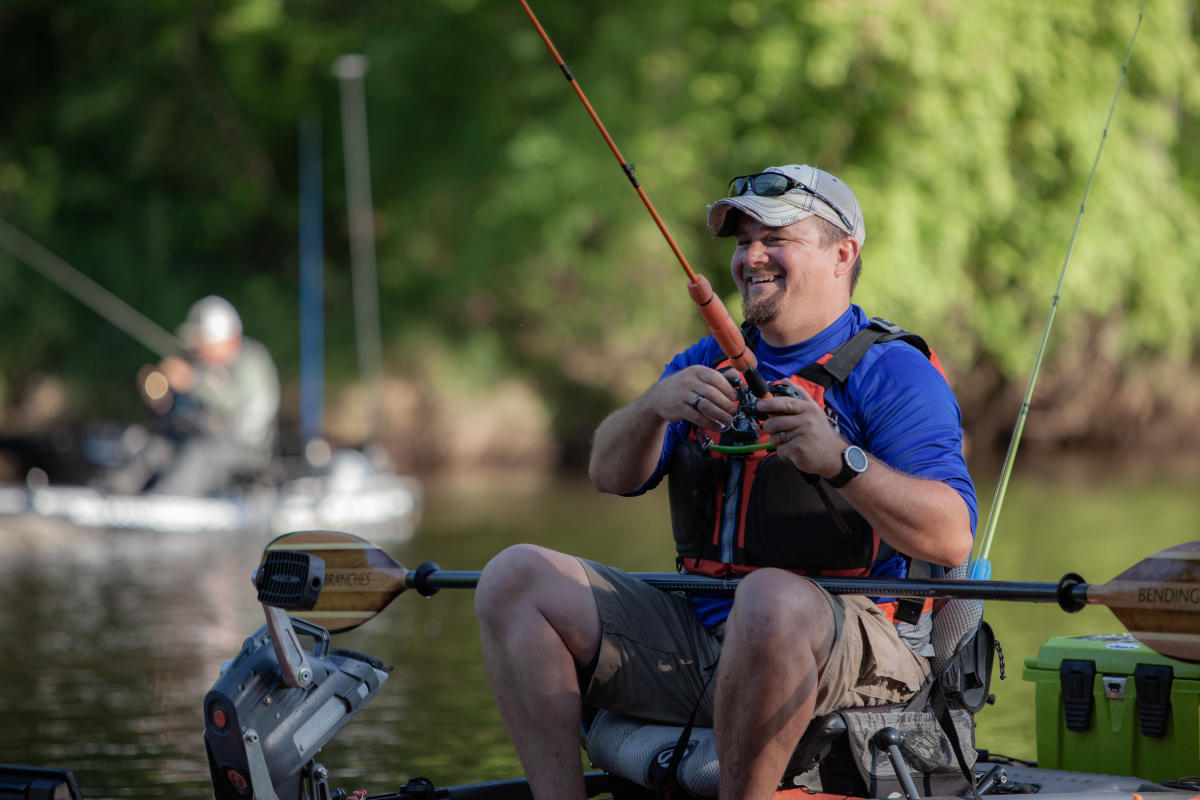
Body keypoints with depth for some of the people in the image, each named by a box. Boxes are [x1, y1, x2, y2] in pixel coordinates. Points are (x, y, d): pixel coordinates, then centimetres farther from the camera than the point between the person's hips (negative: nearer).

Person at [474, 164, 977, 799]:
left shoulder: (893, 372, -2)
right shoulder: (707, 362, 21)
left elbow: (952, 539, -16)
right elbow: (611, 476, 9)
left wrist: (839, 460, -30)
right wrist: (655, 406, -12)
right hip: (694, 635, 7)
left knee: (771, 601, -40)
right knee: (516, 578, -4)